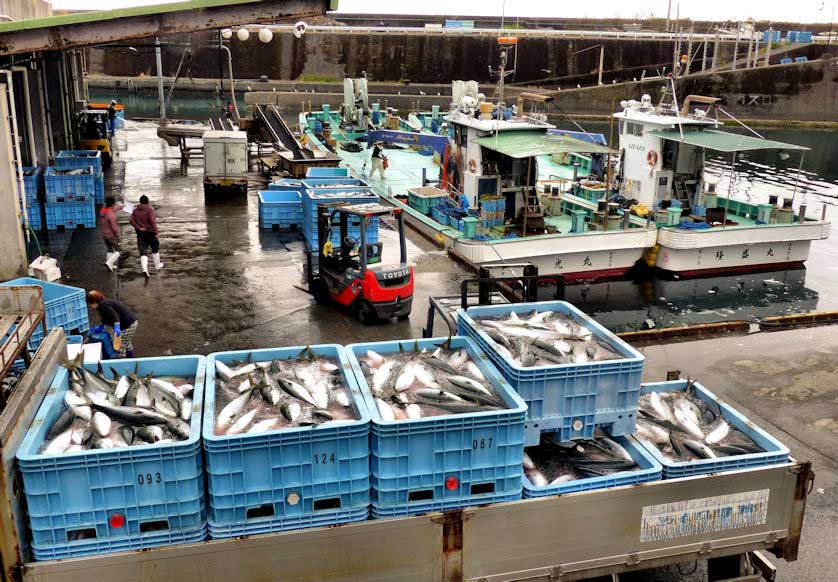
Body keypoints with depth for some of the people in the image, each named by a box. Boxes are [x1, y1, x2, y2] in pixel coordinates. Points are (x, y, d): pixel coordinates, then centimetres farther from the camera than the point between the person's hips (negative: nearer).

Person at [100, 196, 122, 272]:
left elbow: (113, 210, 21)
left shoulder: (102, 212, 1)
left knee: (110, 250, 21)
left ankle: (111, 266, 23)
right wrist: (117, 234, -9)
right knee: (118, 250, 5)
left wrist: (121, 207, 36)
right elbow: (114, 227, -24)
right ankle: (109, 262, -12)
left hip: (104, 235, 8)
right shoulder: (111, 215, -25)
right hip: (112, 235, -8)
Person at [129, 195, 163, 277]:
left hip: (140, 233, 3)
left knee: (143, 251, -1)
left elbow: (131, 220, -2)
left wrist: (139, 228, -7)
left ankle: (144, 269, -18)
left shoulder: (135, 210, 5)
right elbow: (153, 221, -18)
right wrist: (156, 232, -15)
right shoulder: (150, 209, -10)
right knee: (155, 249, 18)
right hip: (150, 232, -3)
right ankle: (157, 265, 29)